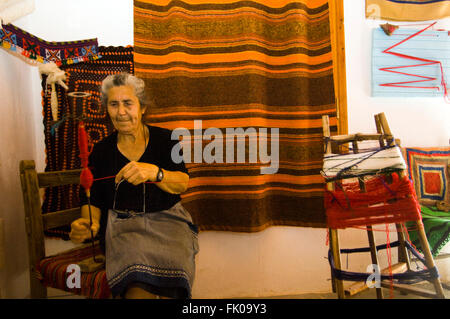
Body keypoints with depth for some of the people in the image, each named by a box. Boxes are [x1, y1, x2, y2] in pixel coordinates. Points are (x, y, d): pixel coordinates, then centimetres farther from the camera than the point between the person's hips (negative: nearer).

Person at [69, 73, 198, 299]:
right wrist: (88, 225, -14)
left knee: (171, 274, -30)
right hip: (122, 225, 0)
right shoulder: (101, 150, 10)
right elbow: (92, 200, 9)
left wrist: (154, 172, -27)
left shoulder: (164, 139, 6)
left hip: (167, 220, 0)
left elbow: (182, 183, -6)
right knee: (137, 289, -29)